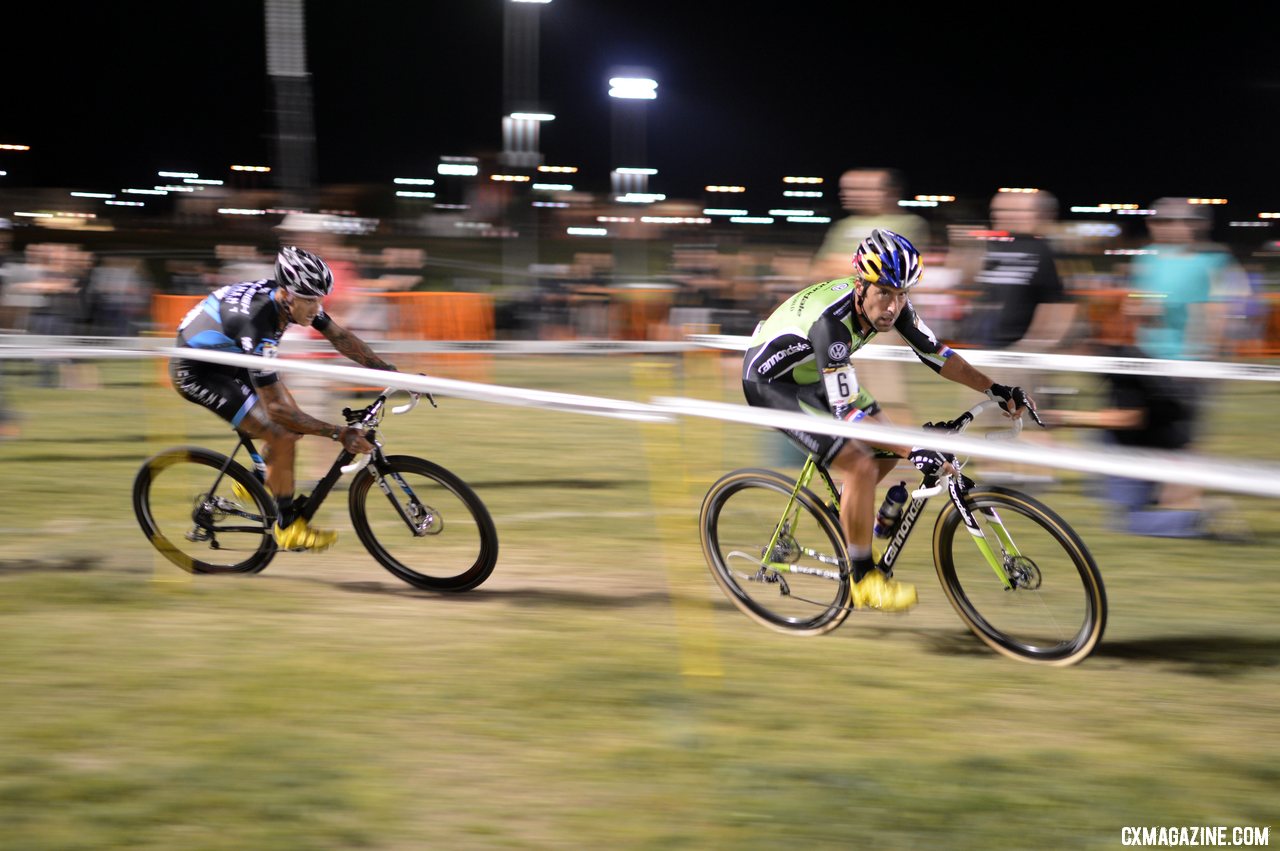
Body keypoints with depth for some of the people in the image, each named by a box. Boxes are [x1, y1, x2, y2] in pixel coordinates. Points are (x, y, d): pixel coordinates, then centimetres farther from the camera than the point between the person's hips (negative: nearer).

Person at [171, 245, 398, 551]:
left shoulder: (293, 296, -14)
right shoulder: (258, 323, -38)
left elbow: (342, 337, -2)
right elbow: (275, 408, -35)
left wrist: (390, 372, -9)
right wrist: (340, 434, -36)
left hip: (225, 358, 9)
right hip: (196, 373, -9)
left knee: (294, 419, 5)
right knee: (283, 436, -16)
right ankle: (287, 526, -1)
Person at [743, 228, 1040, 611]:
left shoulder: (892, 303, -15)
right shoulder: (832, 321, -37)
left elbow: (934, 352, -4)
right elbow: (846, 411, -39)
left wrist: (995, 389, -13)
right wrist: (914, 449, -46)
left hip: (813, 375, 9)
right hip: (771, 381, -9)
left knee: (887, 451, 7)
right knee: (861, 468, -19)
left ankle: (844, 515, 31)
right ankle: (864, 580, -5)